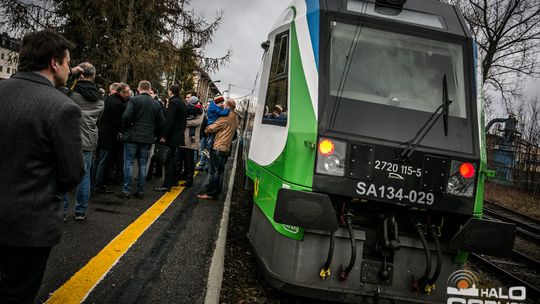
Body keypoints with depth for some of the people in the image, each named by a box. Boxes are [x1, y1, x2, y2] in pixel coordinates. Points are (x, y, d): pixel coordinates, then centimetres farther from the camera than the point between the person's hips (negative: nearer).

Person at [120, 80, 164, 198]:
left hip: (133, 136, -4)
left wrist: (126, 129, 1)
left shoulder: (134, 100, -7)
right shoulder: (156, 104, 8)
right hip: (147, 138, 4)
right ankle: (140, 191, 12)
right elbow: (161, 122, 9)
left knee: (128, 163, 1)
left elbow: (126, 117, -16)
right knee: (142, 165, 10)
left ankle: (126, 190, 0)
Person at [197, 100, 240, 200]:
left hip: (218, 147, -8)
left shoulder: (226, 117, -15)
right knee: (220, 171, 12)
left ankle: (209, 193, 0)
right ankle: (216, 193, 17)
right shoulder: (236, 118, 11)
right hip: (226, 148, 8)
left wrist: (206, 129, 5)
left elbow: (213, 127, -13)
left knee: (213, 171, -3)